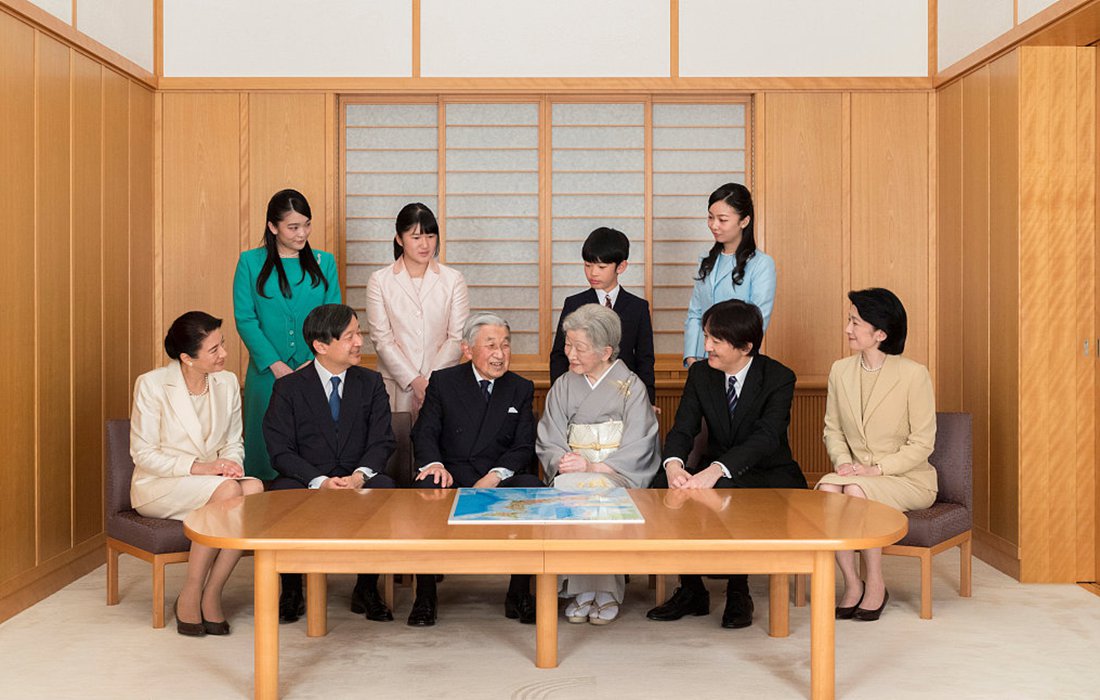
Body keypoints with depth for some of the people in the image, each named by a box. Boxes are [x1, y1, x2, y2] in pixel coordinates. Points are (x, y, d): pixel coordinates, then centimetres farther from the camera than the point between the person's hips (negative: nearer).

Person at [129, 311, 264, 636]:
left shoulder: (227, 382, 4)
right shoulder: (152, 384, -10)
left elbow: (234, 443, 12)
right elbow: (143, 454, -10)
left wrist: (230, 463, -12)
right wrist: (198, 467, -22)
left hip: (212, 478, 5)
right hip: (157, 486, -4)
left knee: (254, 488, -30)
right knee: (229, 491, -34)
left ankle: (211, 595, -21)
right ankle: (190, 596, -20)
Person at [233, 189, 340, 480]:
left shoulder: (324, 262, 7)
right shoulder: (251, 262, 3)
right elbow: (244, 319, -2)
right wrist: (276, 364, -11)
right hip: (267, 372, -1)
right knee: (268, 443, 4)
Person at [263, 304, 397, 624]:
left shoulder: (371, 383, 8)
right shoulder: (289, 387, 1)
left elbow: (382, 442, 0)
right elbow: (281, 451, -7)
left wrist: (360, 475, -21)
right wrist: (320, 481, -23)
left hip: (358, 481, 1)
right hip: (307, 483, -1)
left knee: (385, 487, -31)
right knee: (281, 493, -33)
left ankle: (367, 589, -14)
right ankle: (291, 591, -11)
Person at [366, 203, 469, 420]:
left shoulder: (453, 279, 4)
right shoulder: (379, 281, 2)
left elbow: (457, 337, -1)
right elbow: (382, 339, -3)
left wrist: (430, 381, -11)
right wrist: (414, 380, -11)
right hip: (395, 384, 0)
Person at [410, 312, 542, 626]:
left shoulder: (521, 389, 13)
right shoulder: (443, 382, 9)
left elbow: (524, 445, 4)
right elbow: (425, 433, 1)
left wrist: (495, 476, -15)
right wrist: (434, 464, -22)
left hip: (500, 481, 1)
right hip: (452, 478, -1)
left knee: (532, 487, -31)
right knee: (426, 488, -34)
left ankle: (519, 592, -16)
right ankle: (425, 594, -20)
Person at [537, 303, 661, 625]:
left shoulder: (631, 387, 3)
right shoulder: (563, 387, 14)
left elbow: (637, 450, -6)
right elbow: (548, 441, 6)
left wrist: (593, 467, -18)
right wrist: (561, 462, -16)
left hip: (618, 475, -3)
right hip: (572, 472, 3)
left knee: (597, 489, -35)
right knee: (564, 490, -32)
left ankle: (605, 590, -24)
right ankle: (582, 589, -24)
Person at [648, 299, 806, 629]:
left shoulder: (779, 378, -13)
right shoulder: (700, 373, 1)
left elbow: (765, 438, -27)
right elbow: (683, 429, -8)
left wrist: (716, 470, -43)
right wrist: (674, 463, -33)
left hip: (771, 476, -4)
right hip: (716, 474, 5)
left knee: (728, 487, -38)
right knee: (664, 483, -26)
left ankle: (738, 592, -18)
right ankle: (691, 590, -11)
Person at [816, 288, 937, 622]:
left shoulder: (914, 374, -10)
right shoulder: (840, 370, 5)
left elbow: (922, 443, -9)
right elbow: (832, 429, 12)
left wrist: (877, 469, -19)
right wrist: (842, 461, -8)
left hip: (909, 480, -4)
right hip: (858, 476, 4)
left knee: (856, 490, -34)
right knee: (826, 488, -30)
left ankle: (876, 586, -14)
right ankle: (852, 585, -17)